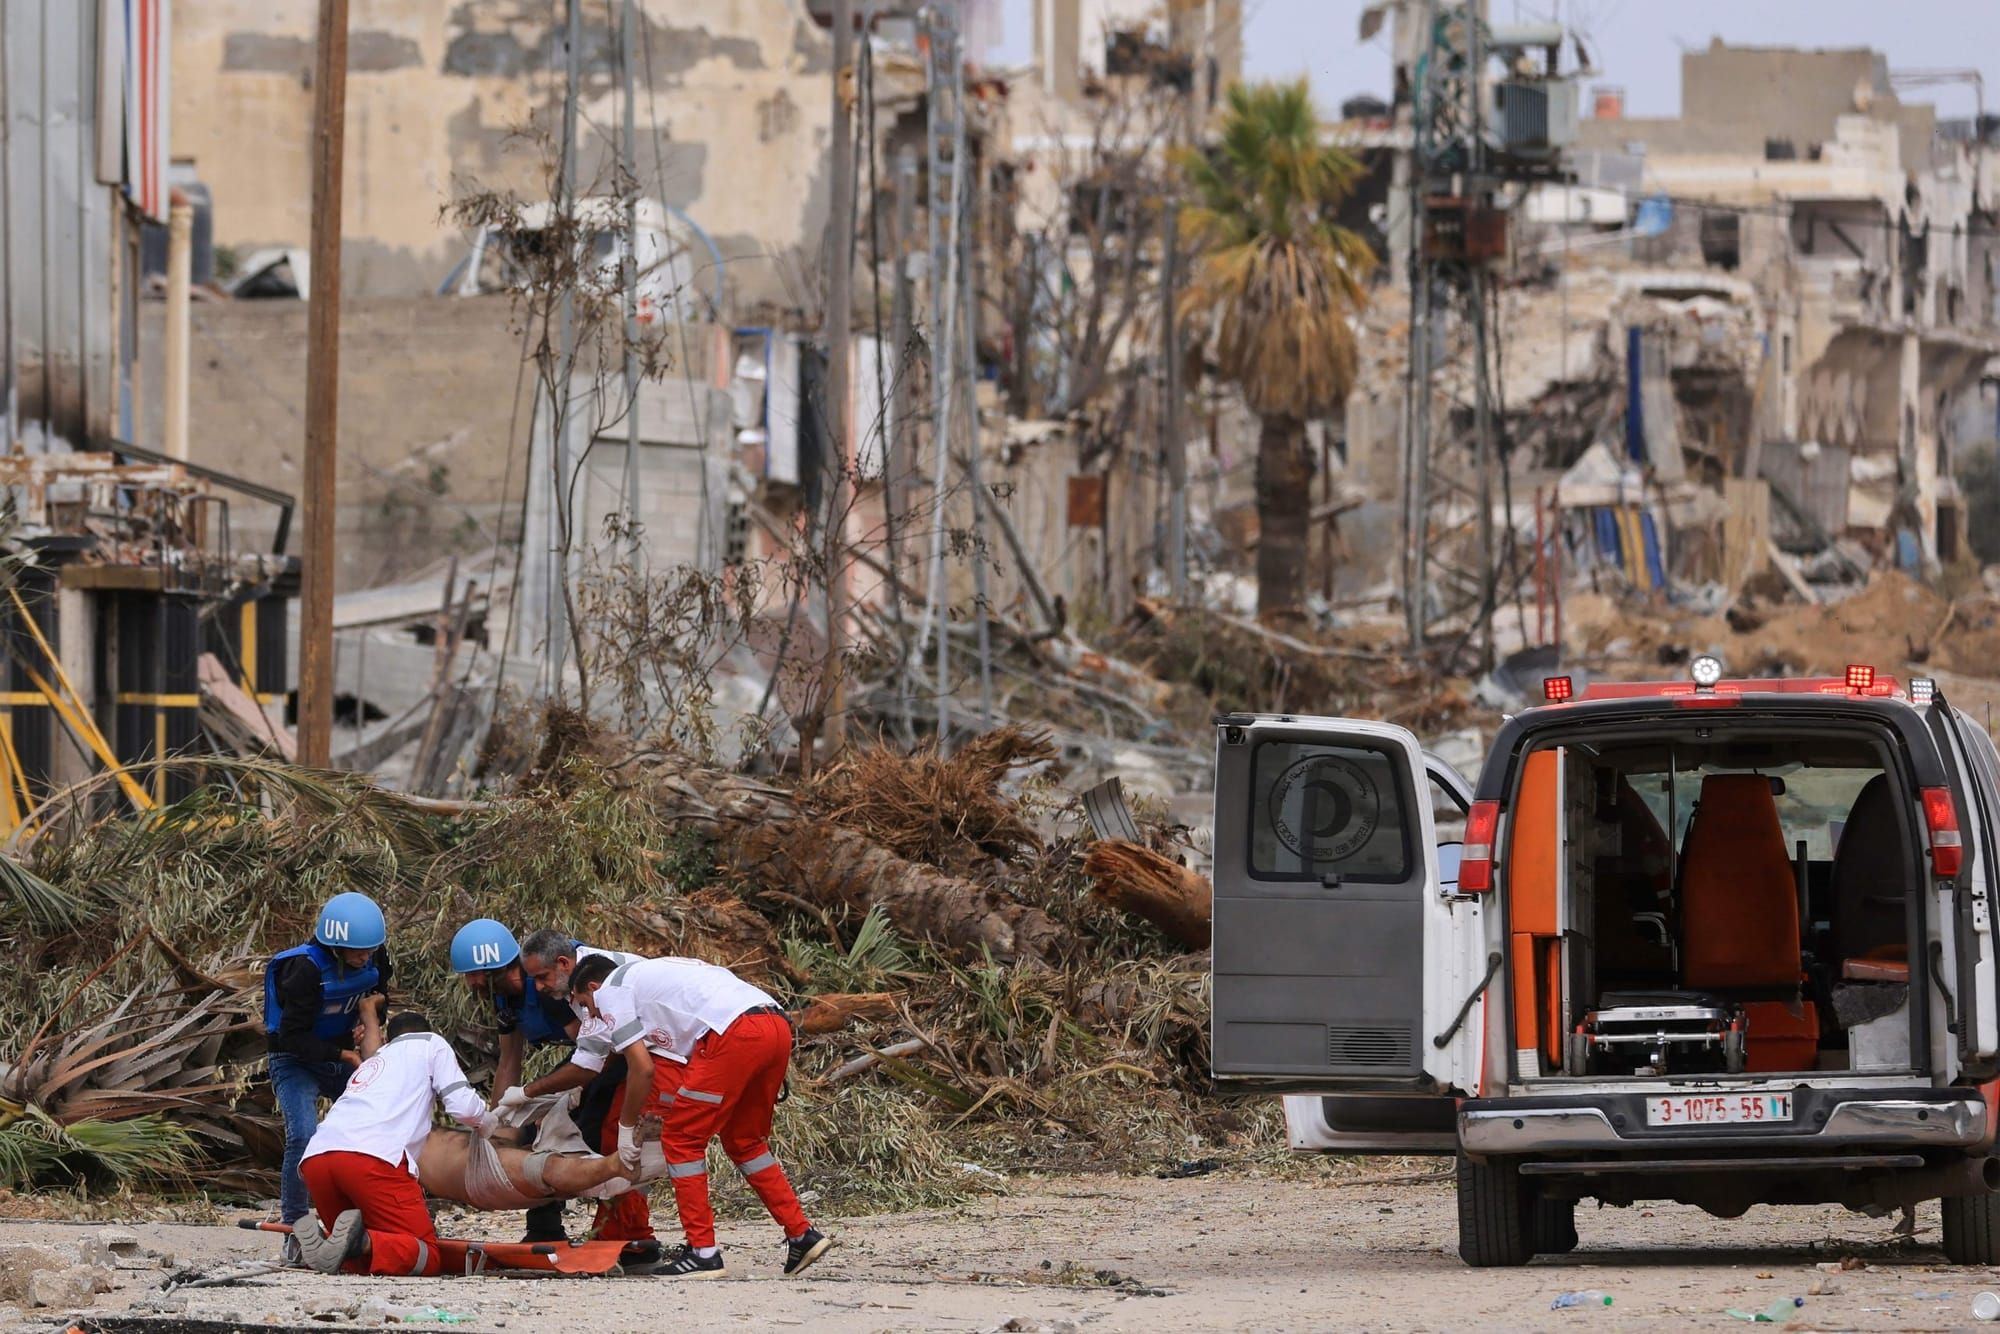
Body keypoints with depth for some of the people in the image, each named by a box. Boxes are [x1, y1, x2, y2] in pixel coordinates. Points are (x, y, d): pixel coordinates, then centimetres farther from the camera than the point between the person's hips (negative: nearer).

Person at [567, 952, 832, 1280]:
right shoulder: (647, 974, 36)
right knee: (742, 1140, 24)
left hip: (736, 1032, -9)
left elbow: (642, 1068, 4)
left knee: (681, 1139, 3)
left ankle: (702, 1253, 2)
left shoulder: (610, 991, 11)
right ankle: (802, 1236, 22)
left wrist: (627, 1126, 16)